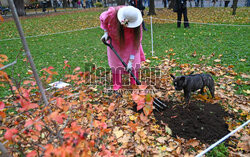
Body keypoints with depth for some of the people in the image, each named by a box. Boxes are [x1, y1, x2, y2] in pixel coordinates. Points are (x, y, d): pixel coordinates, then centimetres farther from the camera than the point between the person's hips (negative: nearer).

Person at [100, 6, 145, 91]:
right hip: (115, 40, 0)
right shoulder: (112, 13, -36)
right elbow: (102, 18, -10)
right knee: (116, 62, -1)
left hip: (129, 42, 0)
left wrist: (130, 61, -30)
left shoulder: (137, 25, -35)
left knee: (134, 62, -5)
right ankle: (117, 87, 10)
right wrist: (106, 32, -16)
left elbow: (135, 43, -29)